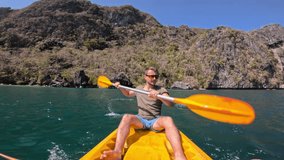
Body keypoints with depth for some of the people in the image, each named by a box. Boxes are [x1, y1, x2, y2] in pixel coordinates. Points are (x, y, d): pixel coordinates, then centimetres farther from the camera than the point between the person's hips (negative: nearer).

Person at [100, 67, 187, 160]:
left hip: (155, 121, -1)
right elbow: (128, 93, 36)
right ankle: (117, 152, -46)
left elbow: (170, 104, -14)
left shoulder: (161, 90, 4)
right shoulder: (139, 88, 15)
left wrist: (158, 96, -35)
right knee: (126, 117, -31)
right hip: (140, 120, 2)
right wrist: (120, 87, 15)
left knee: (168, 120, -35)